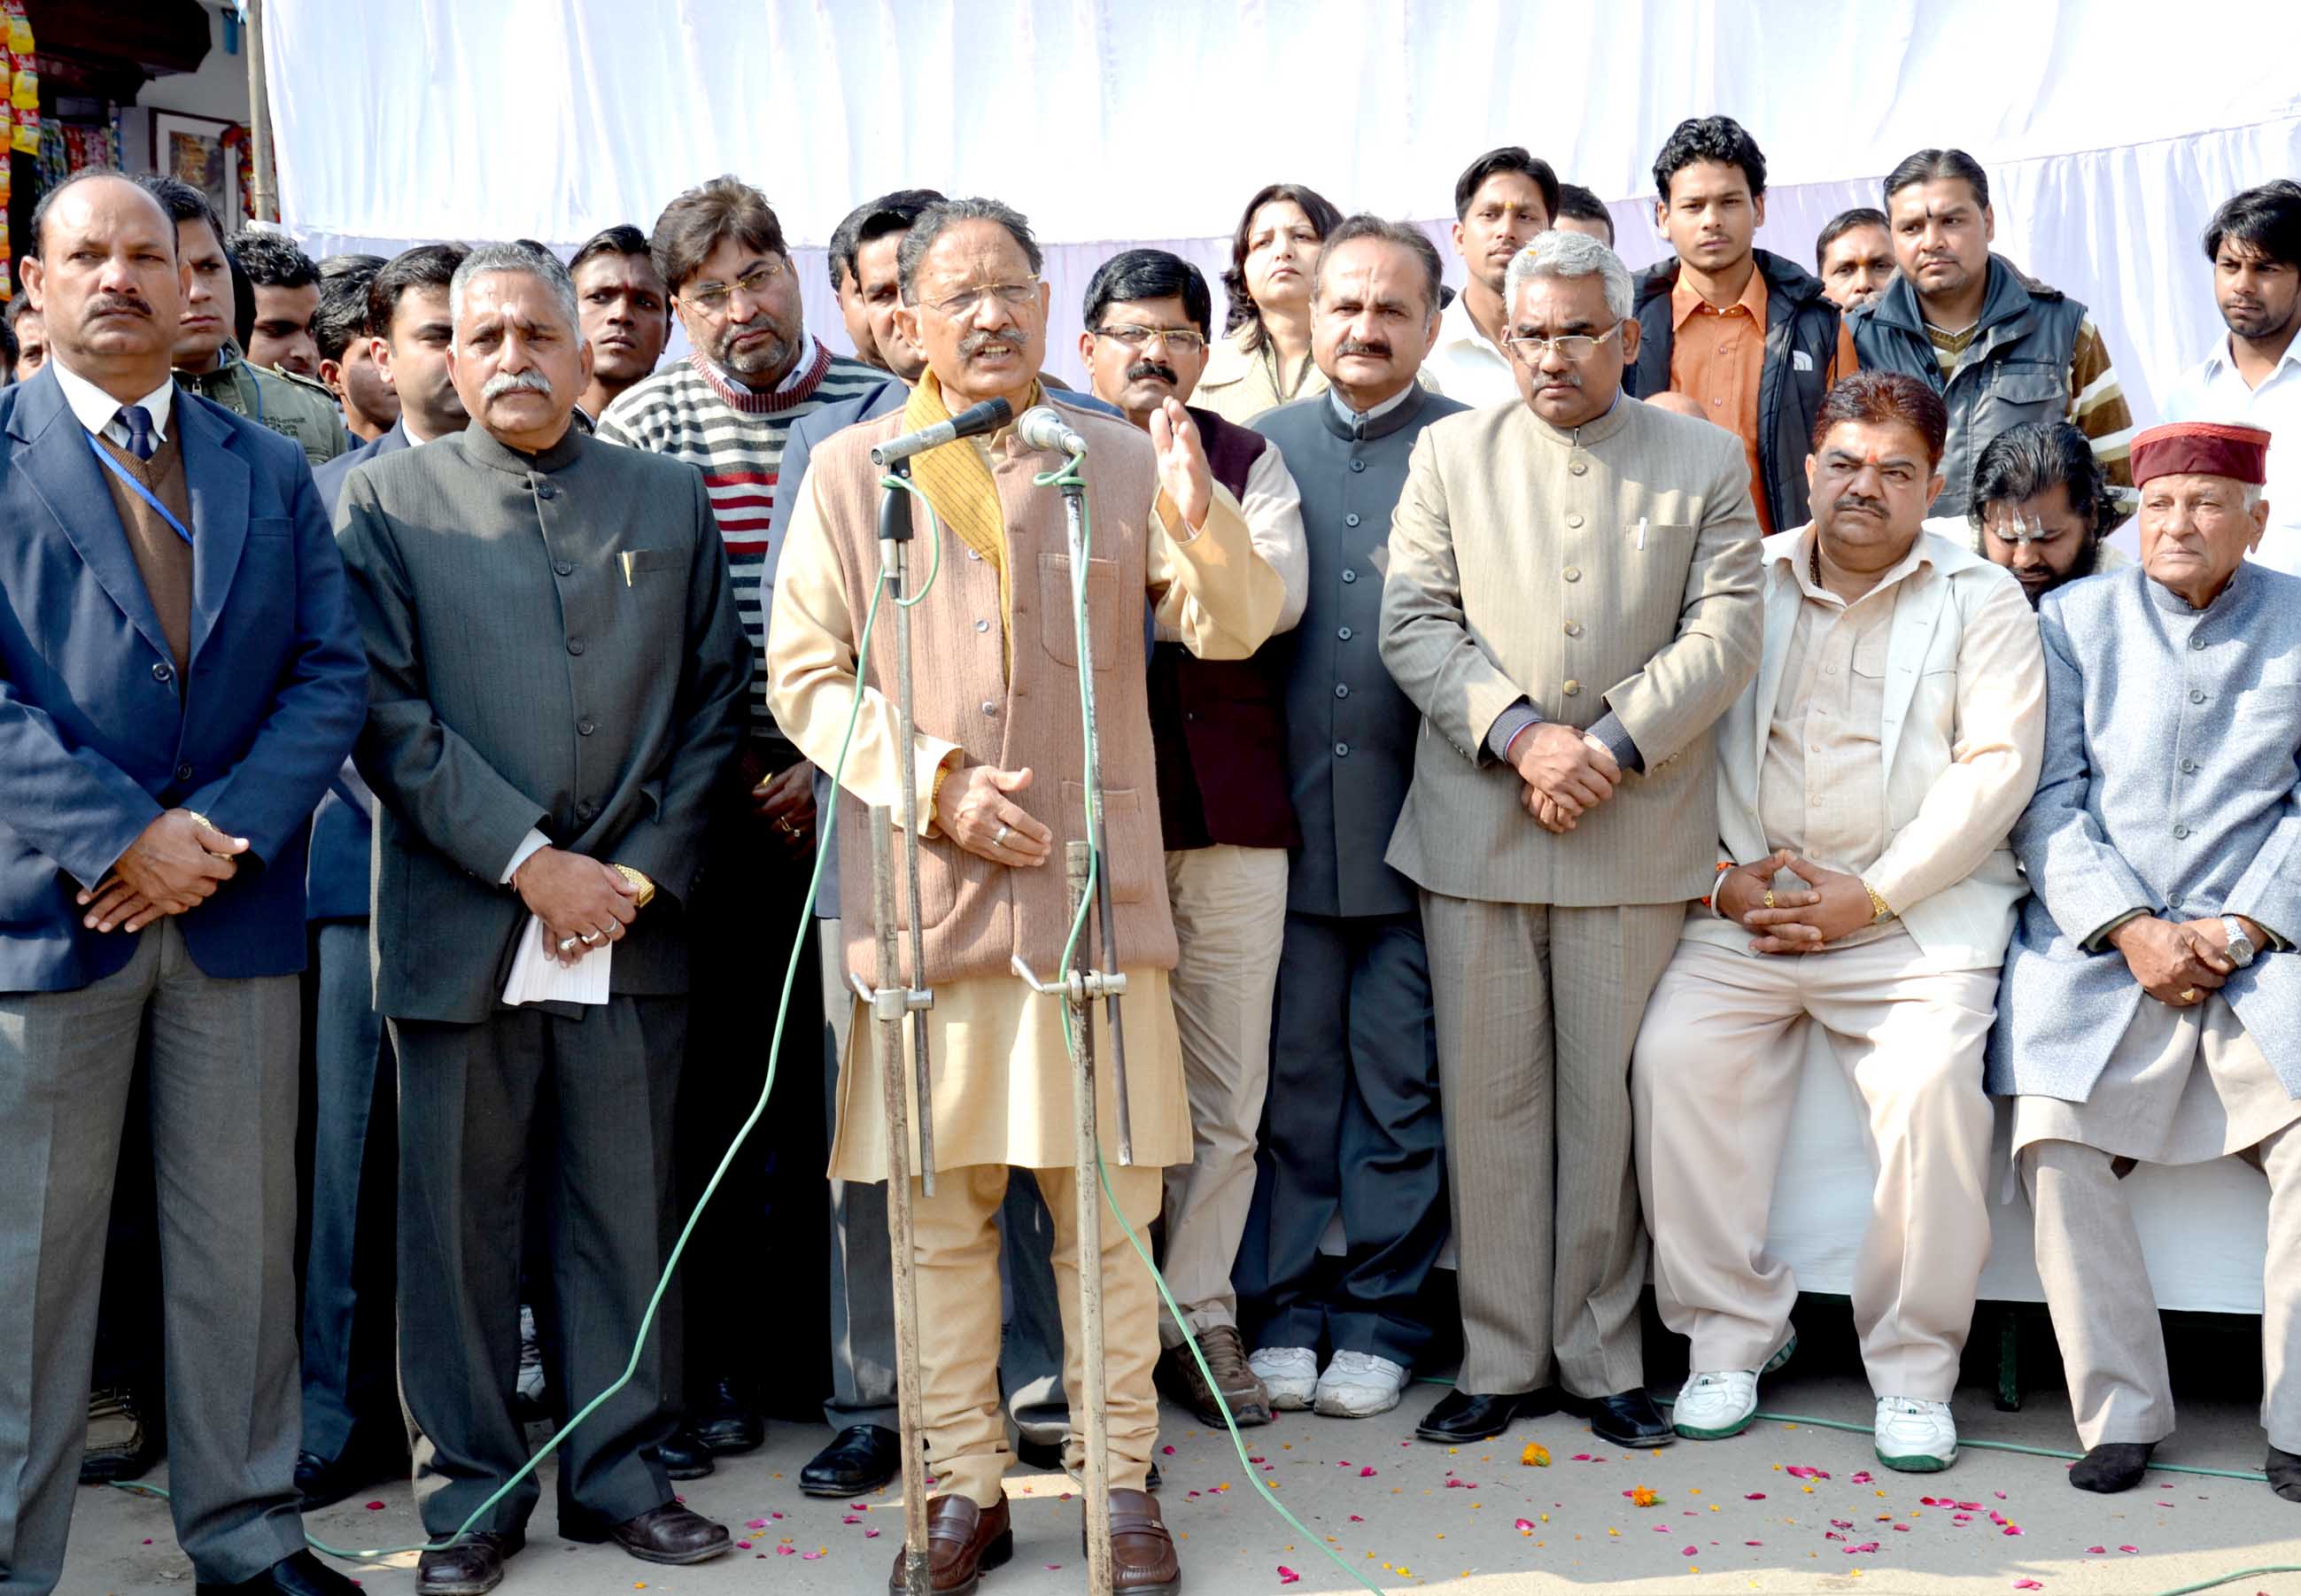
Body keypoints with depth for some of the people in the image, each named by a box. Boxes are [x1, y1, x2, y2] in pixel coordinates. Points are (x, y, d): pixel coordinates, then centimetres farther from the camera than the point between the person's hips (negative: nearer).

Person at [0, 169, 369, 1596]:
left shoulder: (271, 471, 13)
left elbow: (333, 674, 5)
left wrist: (221, 831, -9)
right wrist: (121, 836, -16)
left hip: (236, 903, 3)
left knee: (243, 1239, 10)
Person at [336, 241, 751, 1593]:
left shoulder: (671, 497, 12)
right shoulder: (388, 500, 6)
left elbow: (716, 703, 9)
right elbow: (388, 712, -3)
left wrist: (644, 871, -2)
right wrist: (529, 861, -10)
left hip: (633, 920, 2)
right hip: (461, 924, -1)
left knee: (628, 1211, 7)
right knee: (461, 1216, 5)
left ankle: (621, 1469, 21)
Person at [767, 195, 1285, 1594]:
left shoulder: (1119, 459, 8)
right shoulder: (852, 471, 6)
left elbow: (1235, 629, 2)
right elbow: (806, 675, 3)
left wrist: (1201, 523, -19)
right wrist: (937, 784, -10)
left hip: (1090, 885, 0)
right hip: (923, 890, 0)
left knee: (1106, 1212, 5)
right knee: (941, 1214, 7)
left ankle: (1123, 1482, 18)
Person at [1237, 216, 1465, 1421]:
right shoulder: (1260, 445, 11)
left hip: (1415, 814, -2)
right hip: (1286, 812, 2)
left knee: (1401, 1083, 6)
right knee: (1287, 1077, 8)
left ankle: (1379, 1318, 18)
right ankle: (1280, 1310, 20)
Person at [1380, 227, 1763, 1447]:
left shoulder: (1707, 463, 9)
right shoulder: (1450, 454, 10)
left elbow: (1723, 635, 0)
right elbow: (1413, 625, 1)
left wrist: (1611, 748, -12)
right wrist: (1519, 735, -12)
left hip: (1638, 832, -1)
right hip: (1475, 830, 1)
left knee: (1609, 1104, 4)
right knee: (1489, 1100, 4)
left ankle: (1602, 1360, 16)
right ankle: (1502, 1360, 15)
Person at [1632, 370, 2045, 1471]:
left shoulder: (1981, 600, 9)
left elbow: (1995, 767, -2)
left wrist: (1866, 898, -10)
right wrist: (1723, 880, -5)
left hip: (1916, 912, -2)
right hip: (1748, 908, 2)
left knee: (1931, 1083, -26)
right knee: (1676, 1055, -21)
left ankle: (1915, 1367, -8)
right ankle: (1731, 1335, -6)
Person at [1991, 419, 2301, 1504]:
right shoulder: (2073, 620, 12)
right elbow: (2049, 802, 5)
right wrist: (2132, 929, -8)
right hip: (2096, 945, 0)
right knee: (2054, 1136, -21)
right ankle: (2119, 1413, -9)